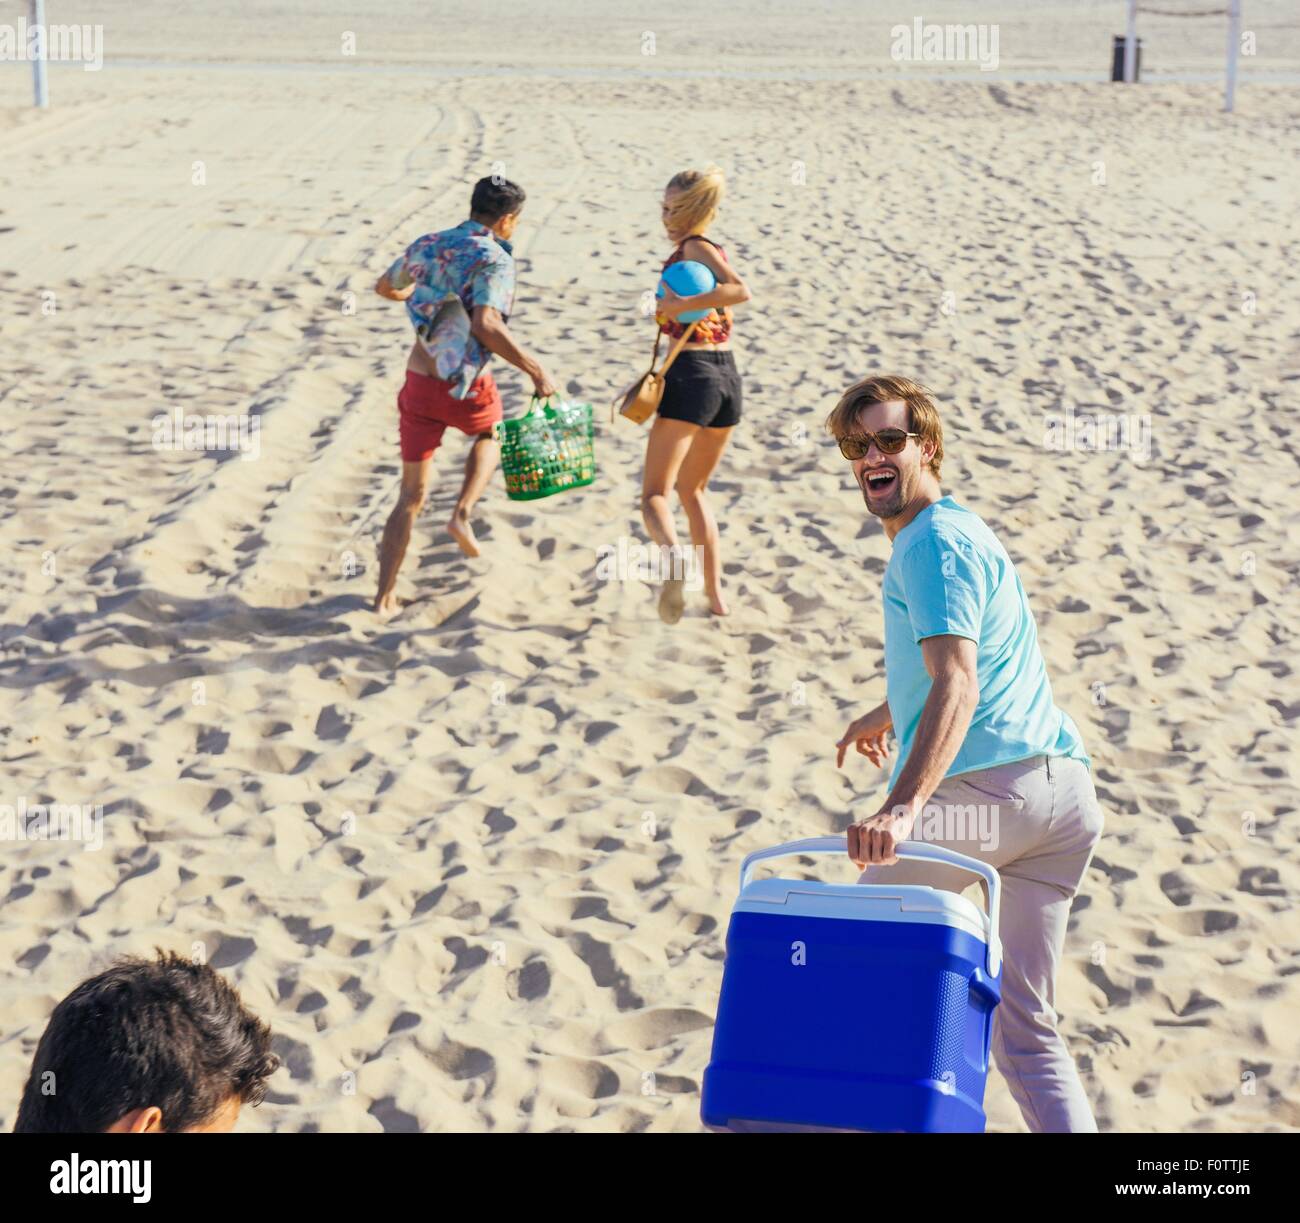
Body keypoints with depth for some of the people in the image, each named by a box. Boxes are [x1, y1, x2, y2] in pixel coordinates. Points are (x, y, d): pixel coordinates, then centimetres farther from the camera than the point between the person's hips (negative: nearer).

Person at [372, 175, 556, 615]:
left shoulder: (426, 246, 9)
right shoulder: (494, 259, -12)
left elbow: (385, 287, 28)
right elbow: (486, 325, -28)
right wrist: (535, 370, -22)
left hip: (418, 383, 4)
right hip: (465, 389, -4)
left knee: (411, 496, 15)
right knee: (489, 433, 33)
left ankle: (384, 597, 9)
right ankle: (462, 514, 11)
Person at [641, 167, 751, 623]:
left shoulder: (694, 247, -8)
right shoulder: (714, 250, 18)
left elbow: (740, 291, -24)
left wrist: (679, 305, -25)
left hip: (692, 377, -8)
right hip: (728, 377, 8)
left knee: (654, 493, -7)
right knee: (693, 489, 24)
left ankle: (673, 552, -37)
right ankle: (715, 594, 22)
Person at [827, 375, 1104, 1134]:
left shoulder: (934, 542, -7)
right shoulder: (957, 530, 24)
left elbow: (957, 687, -21)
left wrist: (904, 807, -34)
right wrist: (887, 713, 59)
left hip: (980, 786, -9)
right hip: (1066, 790, 9)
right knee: (1027, 1027, 8)